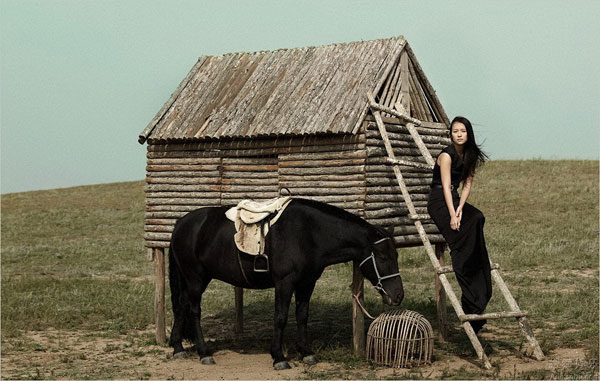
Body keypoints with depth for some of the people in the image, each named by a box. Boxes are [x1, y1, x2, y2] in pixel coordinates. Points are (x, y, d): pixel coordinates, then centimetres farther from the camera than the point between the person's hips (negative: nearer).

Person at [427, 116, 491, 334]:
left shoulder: (470, 156, 9)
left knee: (476, 218, -25)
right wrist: (452, 215, -27)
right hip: (438, 201, -7)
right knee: (463, 234, -28)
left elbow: (467, 184, 5)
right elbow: (446, 186, -18)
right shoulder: (446, 155, -12)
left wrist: (461, 207, -13)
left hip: (456, 200, 7)